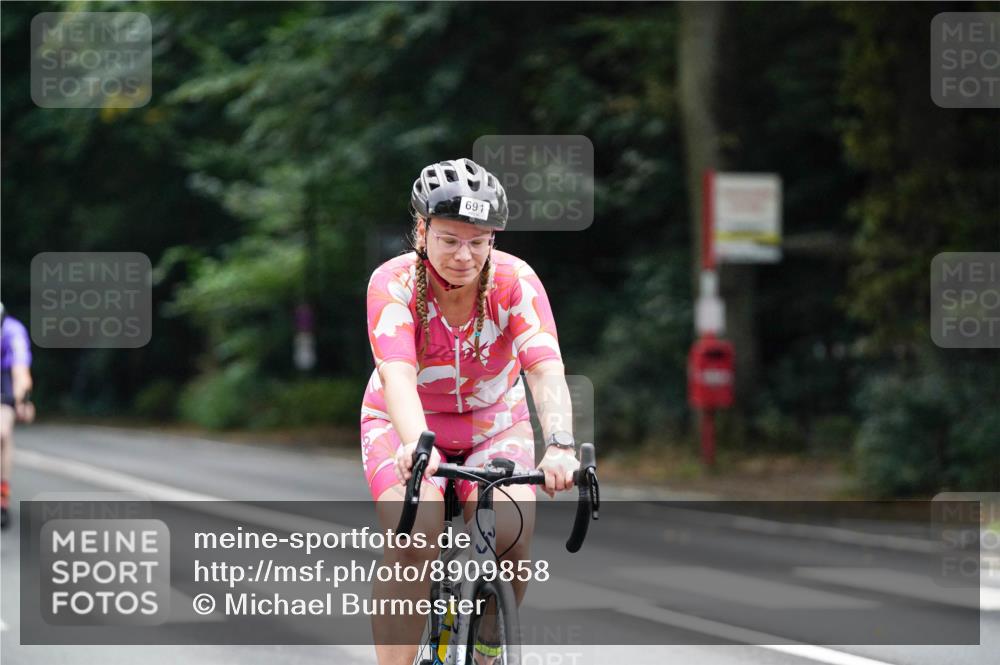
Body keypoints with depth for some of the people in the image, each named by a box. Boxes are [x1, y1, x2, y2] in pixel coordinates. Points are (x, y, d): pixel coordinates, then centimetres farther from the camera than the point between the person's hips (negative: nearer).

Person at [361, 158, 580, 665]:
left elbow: (546, 371, -33)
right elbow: (398, 375, -37)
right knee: (413, 539, -28)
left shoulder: (516, 281, -21)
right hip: (407, 425, -1)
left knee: (511, 536, -23)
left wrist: (559, 447, -51)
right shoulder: (393, 283, -23)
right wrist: (415, 444, -57)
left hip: (495, 426, 1)